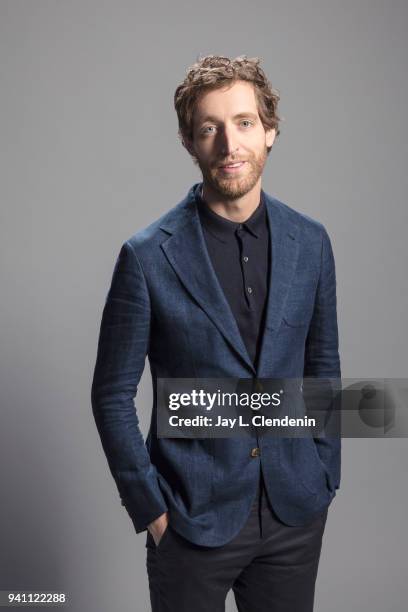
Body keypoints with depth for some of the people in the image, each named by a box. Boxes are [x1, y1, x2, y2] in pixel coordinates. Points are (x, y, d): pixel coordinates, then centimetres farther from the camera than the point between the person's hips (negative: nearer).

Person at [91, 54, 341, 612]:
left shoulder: (310, 241, -1)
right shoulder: (149, 256, -12)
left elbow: (323, 365, 8)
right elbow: (113, 394, -6)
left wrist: (324, 478, 7)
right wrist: (150, 507, -6)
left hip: (296, 515, 3)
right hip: (193, 518, -3)